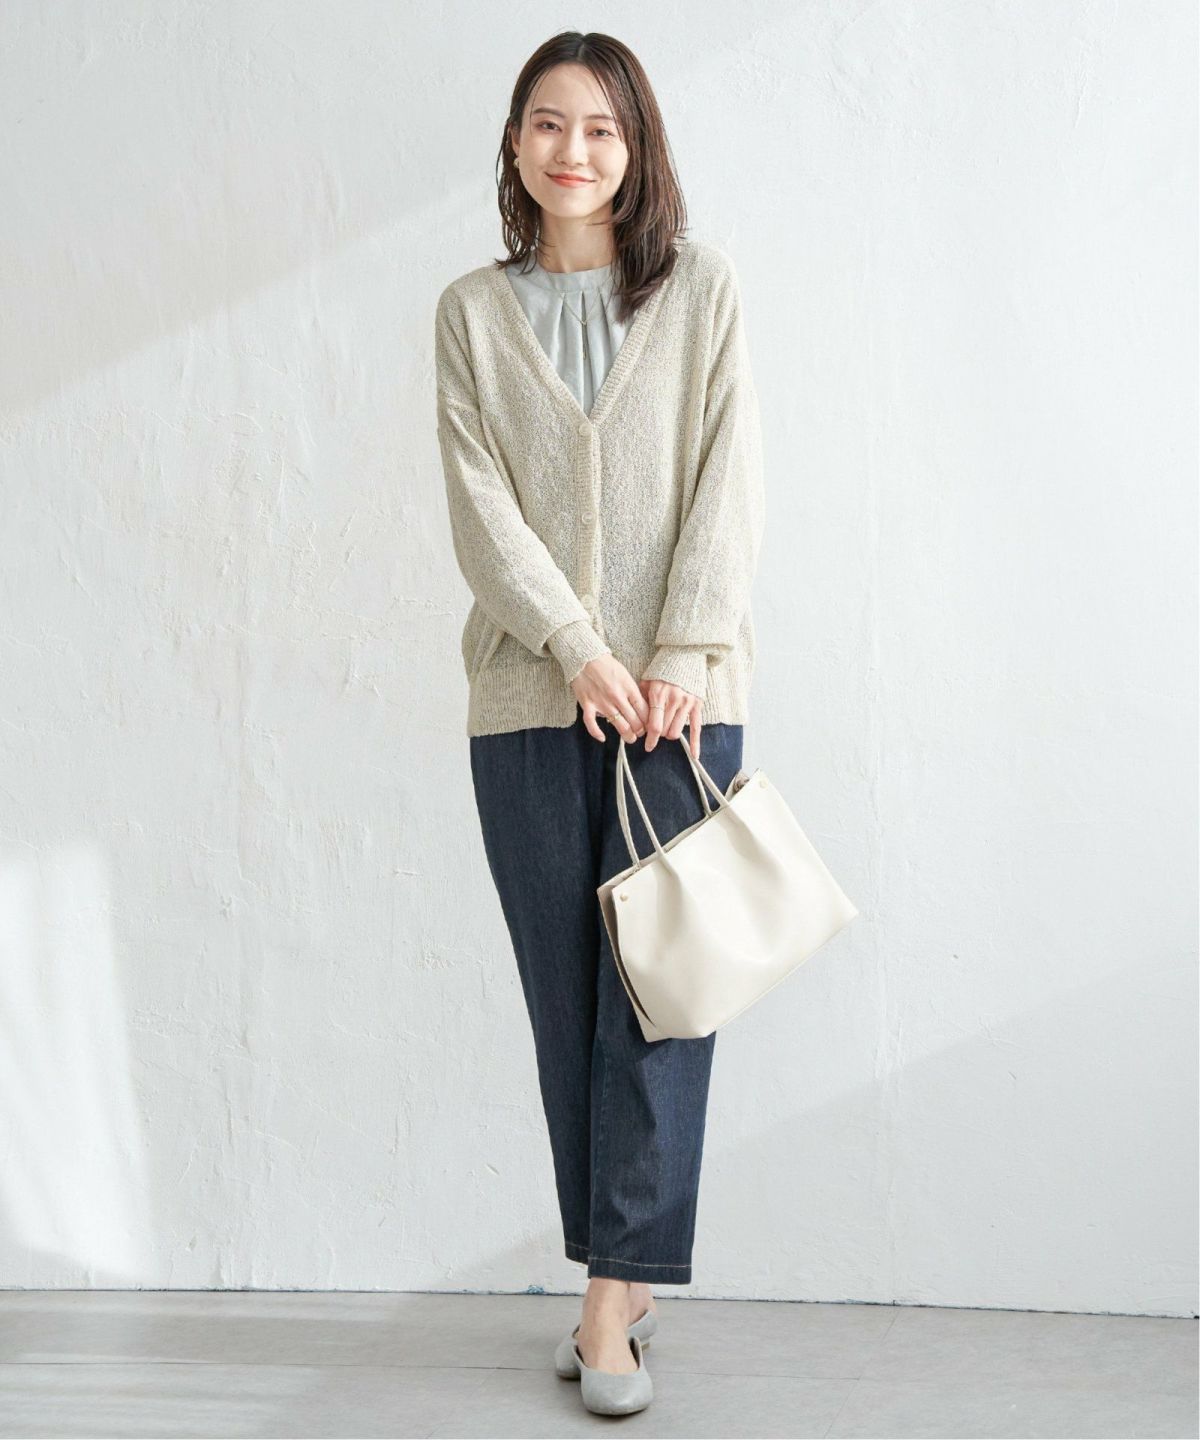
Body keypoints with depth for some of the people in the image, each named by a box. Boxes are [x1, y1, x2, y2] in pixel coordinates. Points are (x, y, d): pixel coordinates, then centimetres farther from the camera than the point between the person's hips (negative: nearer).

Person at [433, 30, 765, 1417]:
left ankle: (617, 1290, 3)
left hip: (682, 692, -1)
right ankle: (626, 1277, 16)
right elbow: (481, 504, 1)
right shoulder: (472, 311, 11)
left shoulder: (702, 288, 8)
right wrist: (581, 651, -11)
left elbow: (730, 476, 1)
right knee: (565, 993, 4)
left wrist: (685, 651, -10)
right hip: (532, 699, 1)